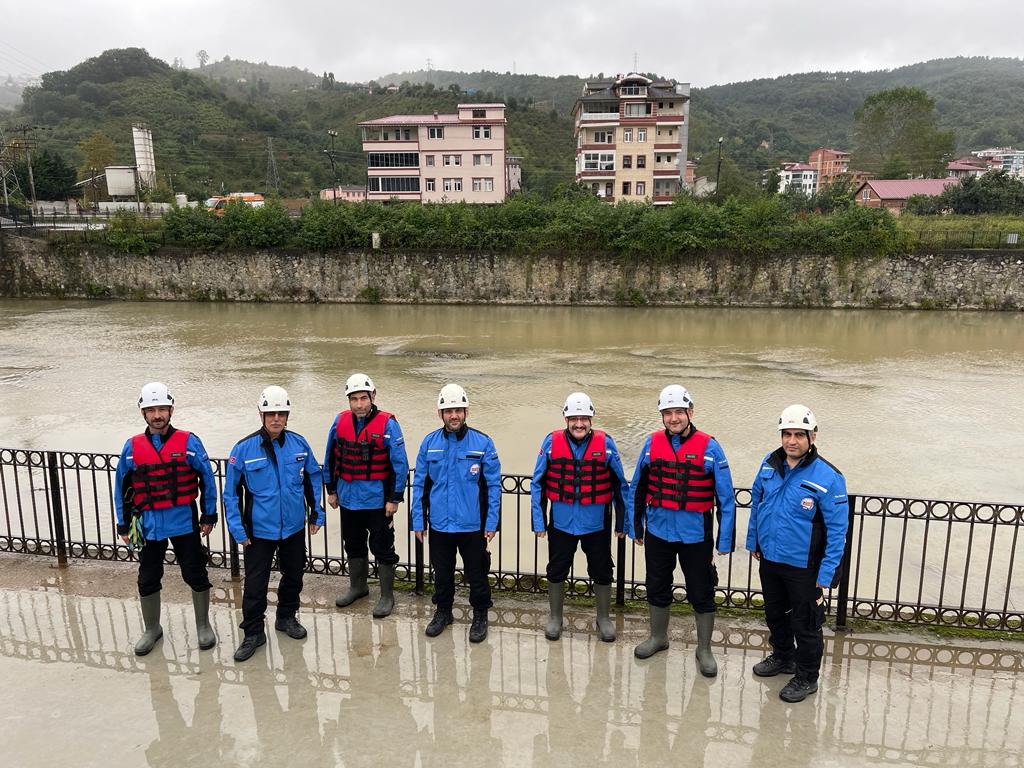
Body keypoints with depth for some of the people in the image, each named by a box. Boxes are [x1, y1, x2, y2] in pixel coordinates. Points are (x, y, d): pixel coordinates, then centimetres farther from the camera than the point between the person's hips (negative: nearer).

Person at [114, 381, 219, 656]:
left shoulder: (188, 442, -7)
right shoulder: (132, 447, 0)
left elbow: (207, 479, -2)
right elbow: (122, 487, 8)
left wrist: (209, 515, -1)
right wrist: (123, 525, 8)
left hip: (185, 521, -2)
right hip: (149, 524, 2)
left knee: (195, 575, 7)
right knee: (148, 579, 14)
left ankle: (203, 626, 27)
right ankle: (152, 629, 35)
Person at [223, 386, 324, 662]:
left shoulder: (299, 443, -6)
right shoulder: (244, 449, -13)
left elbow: (314, 478, 6)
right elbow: (231, 491, -6)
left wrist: (316, 513, 5)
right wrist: (237, 529, -8)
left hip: (294, 527, 3)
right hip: (259, 530, -3)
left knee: (294, 575, 19)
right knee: (255, 584, 4)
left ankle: (287, 617, 41)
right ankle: (253, 633, 23)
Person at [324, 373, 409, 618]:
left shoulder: (387, 424, -15)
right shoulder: (340, 421, -1)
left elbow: (400, 464, -12)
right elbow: (331, 458, 10)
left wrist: (395, 498, -12)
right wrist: (331, 490, 12)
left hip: (377, 499, -5)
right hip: (348, 498, 5)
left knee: (382, 548, 6)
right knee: (353, 545, 21)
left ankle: (387, 596, 21)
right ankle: (357, 587, 40)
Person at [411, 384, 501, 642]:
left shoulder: (483, 443, -9)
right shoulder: (429, 443, -2)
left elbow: (494, 485, -6)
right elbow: (420, 484, 3)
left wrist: (492, 523, -8)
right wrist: (418, 521, 2)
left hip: (472, 524, -2)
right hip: (439, 524, 2)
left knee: (476, 573, 11)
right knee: (442, 572, 19)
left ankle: (480, 615, 32)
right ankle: (443, 611, 40)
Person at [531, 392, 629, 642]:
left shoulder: (605, 443, -8)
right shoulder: (551, 443, -7)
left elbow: (620, 485, 1)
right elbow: (537, 484, -1)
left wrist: (621, 522, 3)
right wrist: (539, 522, -2)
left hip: (597, 524, 0)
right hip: (561, 523, 0)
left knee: (602, 573, 14)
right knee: (556, 572, 14)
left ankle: (604, 618, 36)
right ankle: (555, 618, 36)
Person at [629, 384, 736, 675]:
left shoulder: (709, 447, -12)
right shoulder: (653, 443, -3)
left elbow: (726, 498, -9)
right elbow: (638, 488, 8)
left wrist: (725, 541, -9)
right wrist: (637, 526, 12)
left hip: (696, 535, -3)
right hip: (658, 532, 3)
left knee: (701, 594, 10)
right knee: (657, 588, 19)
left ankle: (704, 650, 31)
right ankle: (658, 637, 41)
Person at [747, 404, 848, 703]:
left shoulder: (828, 477, -21)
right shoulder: (770, 463, -4)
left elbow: (837, 530, -17)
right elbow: (756, 503, 10)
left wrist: (826, 575, -17)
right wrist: (753, 541, 13)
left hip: (803, 567, -5)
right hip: (769, 559, 6)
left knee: (805, 624, 10)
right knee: (775, 614, 24)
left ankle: (807, 678, 31)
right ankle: (782, 657, 48)